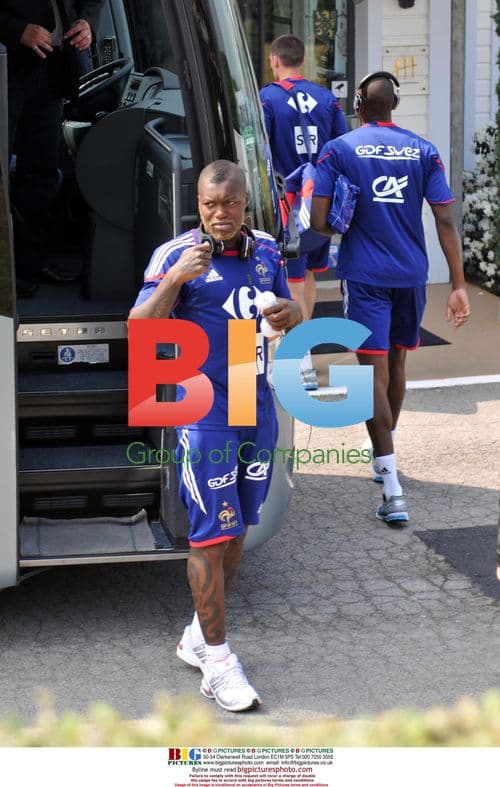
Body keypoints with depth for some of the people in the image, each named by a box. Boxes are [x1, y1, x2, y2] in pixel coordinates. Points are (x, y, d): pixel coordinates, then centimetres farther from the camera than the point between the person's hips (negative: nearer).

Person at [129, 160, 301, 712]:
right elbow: (139, 329, -16)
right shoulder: (175, 255, -11)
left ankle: (198, 638, 30)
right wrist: (177, 278, -29)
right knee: (212, 533, -6)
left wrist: (288, 312, -5)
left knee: (235, 530, 14)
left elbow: (291, 312, 20)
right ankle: (217, 662, 2)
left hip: (258, 408, 7)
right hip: (206, 412, -6)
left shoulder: (265, 250, 7)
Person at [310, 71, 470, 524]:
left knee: (375, 374, -5)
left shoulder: (339, 151, -5)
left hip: (365, 276, -3)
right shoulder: (423, 152, 2)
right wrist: (459, 285, -3)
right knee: (396, 366, 21)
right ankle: (385, 456, 41)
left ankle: (393, 490, -14)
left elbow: (319, 222, -11)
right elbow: (445, 221, -4)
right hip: (412, 274, 4)